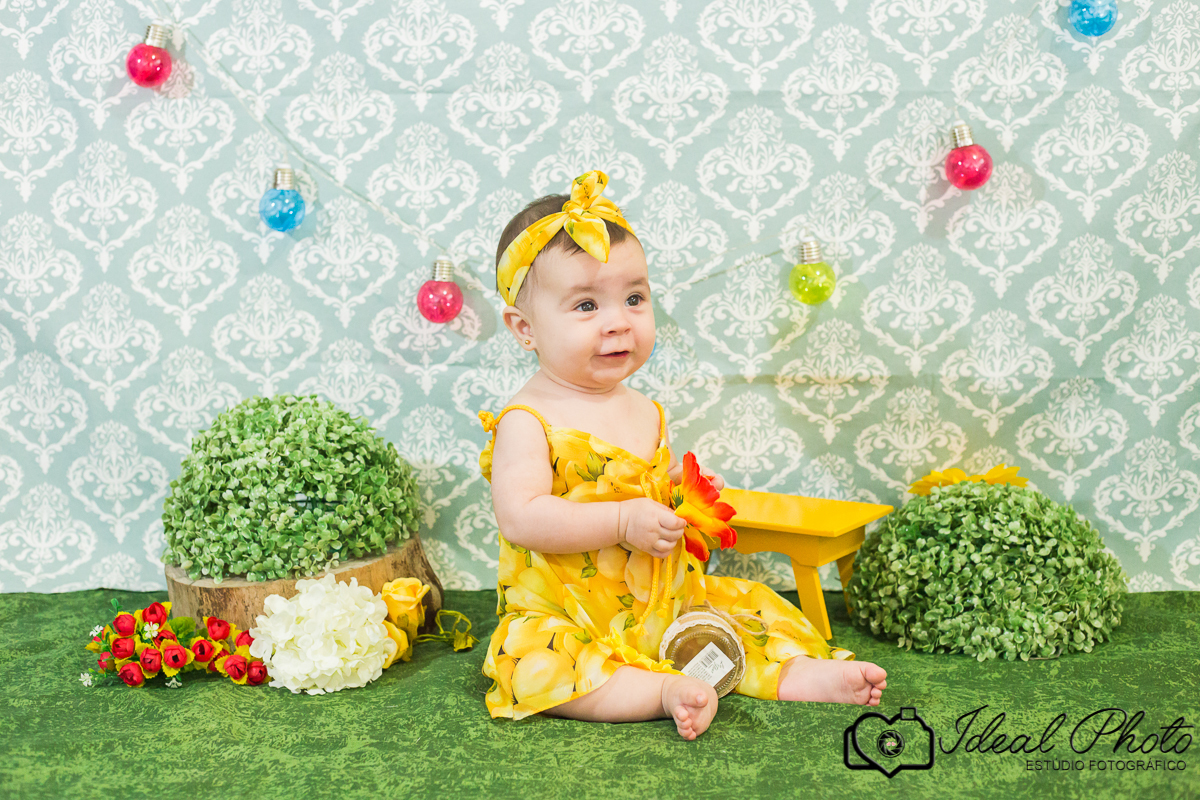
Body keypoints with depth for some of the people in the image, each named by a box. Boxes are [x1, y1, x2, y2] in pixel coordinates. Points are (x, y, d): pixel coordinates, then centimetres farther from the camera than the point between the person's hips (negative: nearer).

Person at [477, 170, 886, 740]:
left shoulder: (644, 411, 8)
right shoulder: (527, 421, -15)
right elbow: (521, 518, -26)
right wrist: (622, 522, -27)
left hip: (661, 607, 6)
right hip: (567, 620, -6)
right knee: (533, 668, -33)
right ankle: (664, 692, -35)